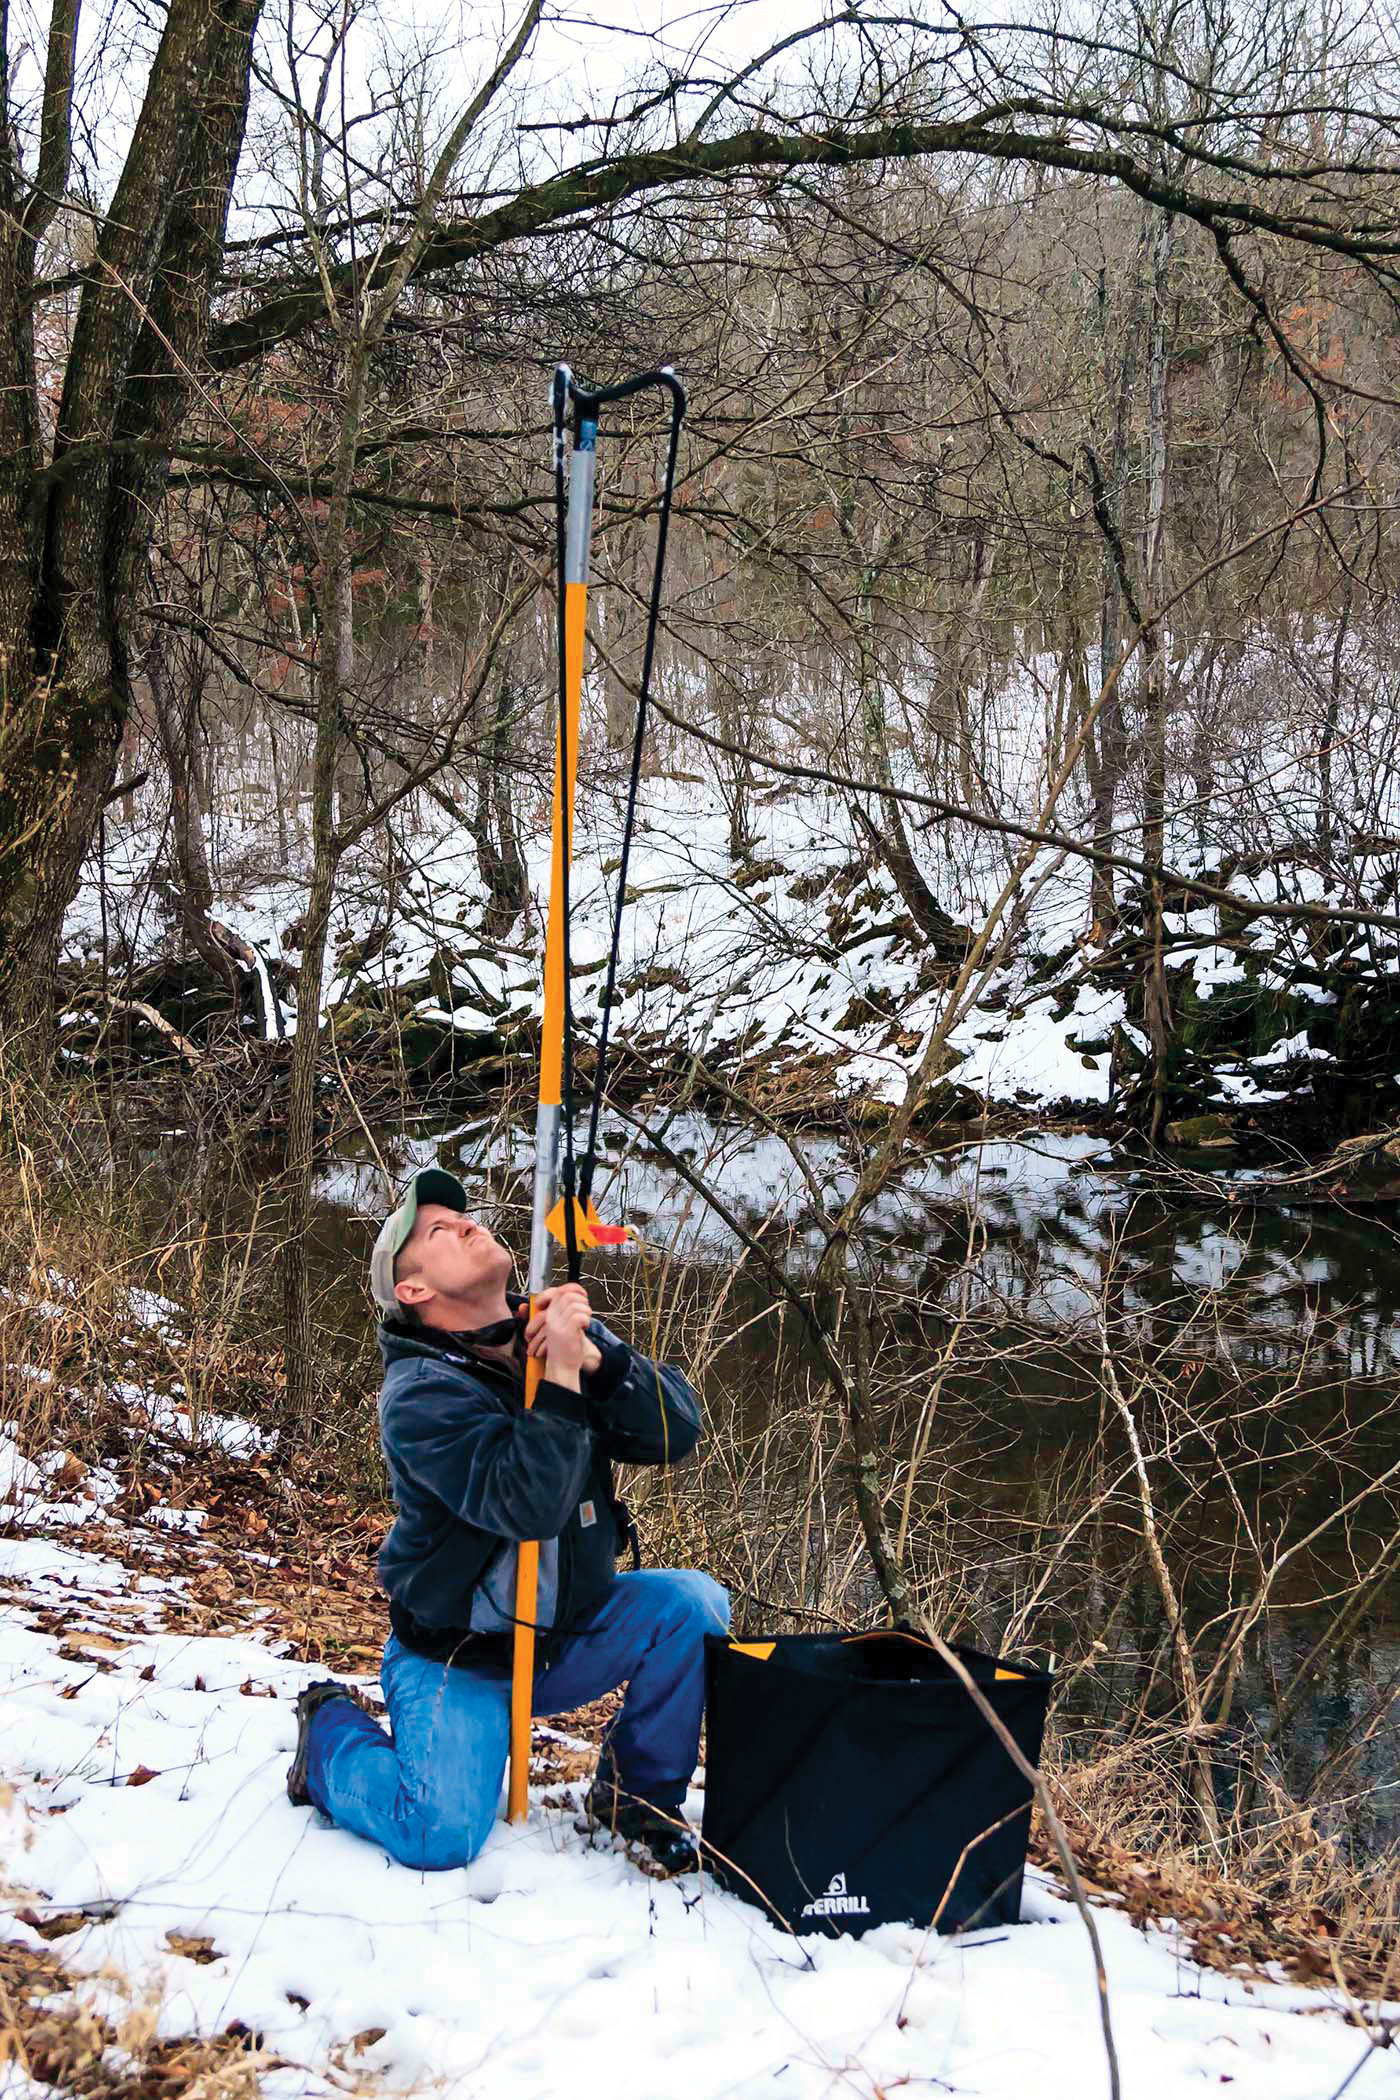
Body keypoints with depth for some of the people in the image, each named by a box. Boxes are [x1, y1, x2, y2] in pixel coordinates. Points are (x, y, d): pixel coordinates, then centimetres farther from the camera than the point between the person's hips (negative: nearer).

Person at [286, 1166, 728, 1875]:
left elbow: (677, 1432, -13)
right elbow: (528, 1504, -34)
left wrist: (595, 1356, -28)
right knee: (443, 1836, -21)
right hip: (458, 1658, -5)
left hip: (570, 1635, 5)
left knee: (692, 1603, -18)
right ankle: (332, 1730, 11)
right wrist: (561, 1376, -37)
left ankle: (637, 1790, 5)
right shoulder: (419, 1395, -21)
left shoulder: (564, 1331, -3)